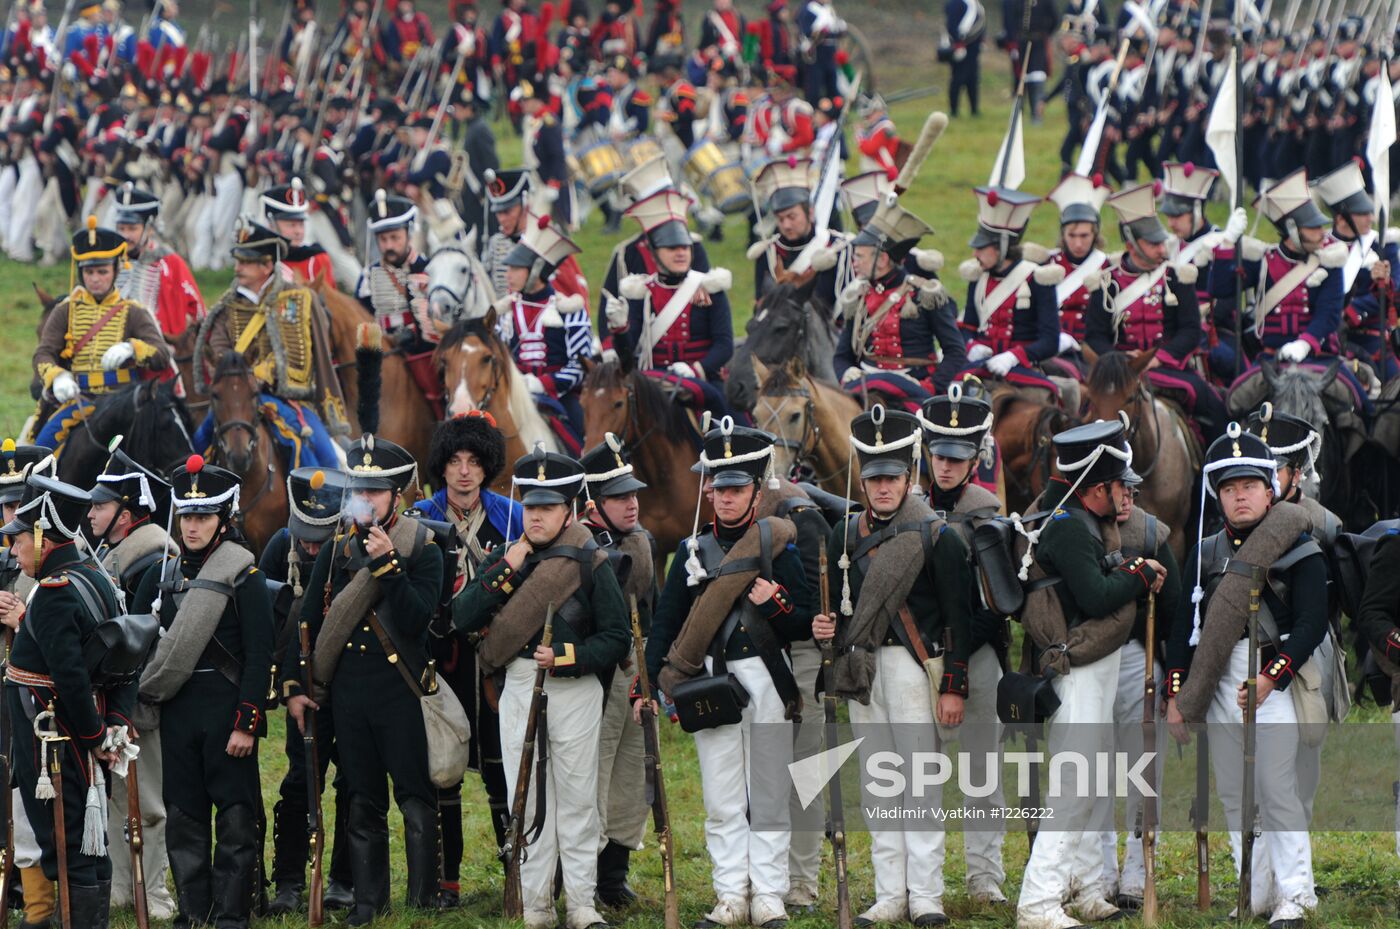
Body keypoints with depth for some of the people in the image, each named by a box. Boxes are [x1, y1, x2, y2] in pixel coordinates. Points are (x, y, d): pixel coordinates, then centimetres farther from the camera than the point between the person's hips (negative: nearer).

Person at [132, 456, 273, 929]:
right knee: (184, 817, 7)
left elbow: (259, 656, -9)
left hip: (227, 709, -5)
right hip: (177, 709, 5)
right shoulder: (161, 573, 10)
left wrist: (246, 724, -14)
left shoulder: (244, 574, -6)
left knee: (236, 816, -2)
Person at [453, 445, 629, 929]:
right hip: (519, 690, 3)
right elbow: (463, 618, 0)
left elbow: (615, 639, -3)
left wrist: (565, 657, -17)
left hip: (575, 690, -3)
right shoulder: (509, 558, 9)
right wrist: (506, 572, -9)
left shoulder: (591, 563, -1)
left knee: (577, 799, 0)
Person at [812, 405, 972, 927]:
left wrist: (953, 687, -10)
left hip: (914, 666, -5)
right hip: (861, 669, 5)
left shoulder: (935, 537, -3)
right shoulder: (846, 536, 12)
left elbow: (958, 617, -4)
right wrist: (826, 627, -2)